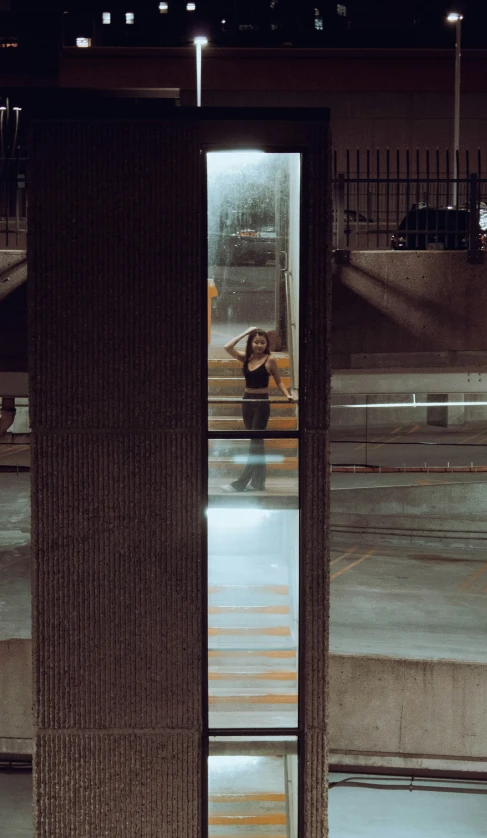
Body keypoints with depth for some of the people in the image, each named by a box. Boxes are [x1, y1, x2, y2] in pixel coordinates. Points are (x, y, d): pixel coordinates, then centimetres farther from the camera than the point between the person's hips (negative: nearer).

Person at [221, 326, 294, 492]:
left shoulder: (270, 360, -8)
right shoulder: (246, 357, 4)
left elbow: (278, 381, 0)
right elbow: (227, 347, -7)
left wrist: (288, 395, -17)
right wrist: (245, 332, -4)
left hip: (262, 404, -6)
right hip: (247, 402, 6)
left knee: (255, 443, -5)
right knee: (256, 443, 11)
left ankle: (240, 484, -9)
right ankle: (258, 481, 17)